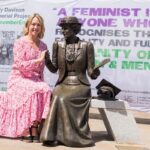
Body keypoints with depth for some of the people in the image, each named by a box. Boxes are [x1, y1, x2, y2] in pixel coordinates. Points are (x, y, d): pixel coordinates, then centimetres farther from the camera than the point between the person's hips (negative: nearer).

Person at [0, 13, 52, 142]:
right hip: (19, 79, -4)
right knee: (33, 92, -33)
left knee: (46, 90, -27)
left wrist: (41, 82, 1)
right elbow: (20, 65, -12)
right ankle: (26, 130, -22)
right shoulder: (20, 42, -2)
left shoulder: (43, 46, 13)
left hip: (35, 80, 4)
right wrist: (38, 60, -15)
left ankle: (34, 128, -23)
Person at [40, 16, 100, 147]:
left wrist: (95, 73, -26)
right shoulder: (58, 45, 5)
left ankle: (67, 135, -18)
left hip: (80, 86, -2)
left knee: (62, 100, -30)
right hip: (63, 85, 3)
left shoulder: (87, 45, -3)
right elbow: (54, 69, 3)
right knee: (57, 98, -30)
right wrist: (47, 60, -16)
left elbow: (91, 73, -3)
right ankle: (53, 135, -26)